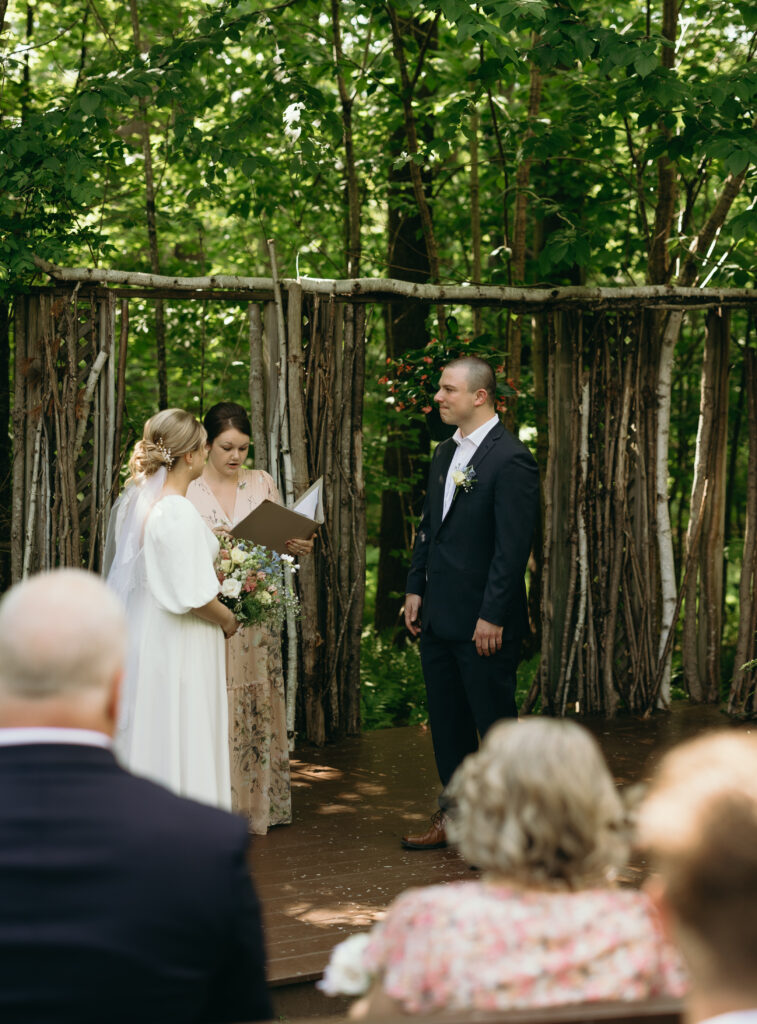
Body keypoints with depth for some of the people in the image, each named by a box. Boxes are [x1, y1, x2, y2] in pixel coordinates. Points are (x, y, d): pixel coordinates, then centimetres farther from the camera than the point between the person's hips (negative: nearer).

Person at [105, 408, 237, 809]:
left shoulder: (131, 501, 5)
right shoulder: (178, 513, -21)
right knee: (178, 747, 0)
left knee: (141, 740, 15)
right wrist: (228, 619, -4)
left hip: (135, 635, 8)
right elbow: (193, 596, -22)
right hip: (176, 645, -8)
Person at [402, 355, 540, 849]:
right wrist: (416, 588, 12)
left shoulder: (510, 459, -15)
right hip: (438, 616, 9)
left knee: (496, 725, 2)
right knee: (447, 722, 16)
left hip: (484, 622, -8)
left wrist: (492, 616, -19)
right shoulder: (445, 453, 12)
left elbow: (514, 545, -18)